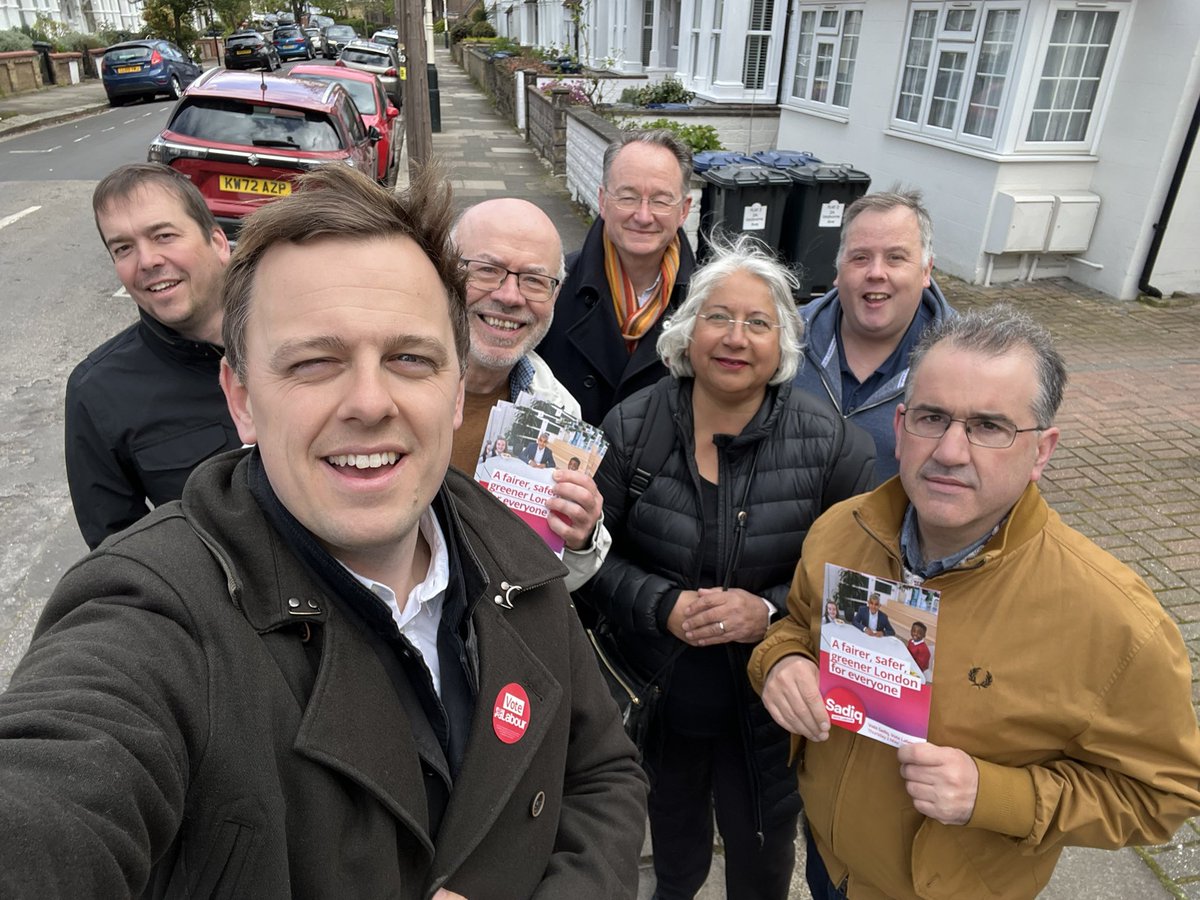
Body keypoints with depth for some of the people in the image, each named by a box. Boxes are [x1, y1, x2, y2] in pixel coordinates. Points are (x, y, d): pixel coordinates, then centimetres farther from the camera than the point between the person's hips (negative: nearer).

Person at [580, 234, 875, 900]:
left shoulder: (831, 444, -14)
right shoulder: (631, 427, -13)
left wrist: (769, 611, -24)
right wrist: (664, 604, -22)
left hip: (768, 707, -1)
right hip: (655, 696, 1)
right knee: (672, 833, 31)